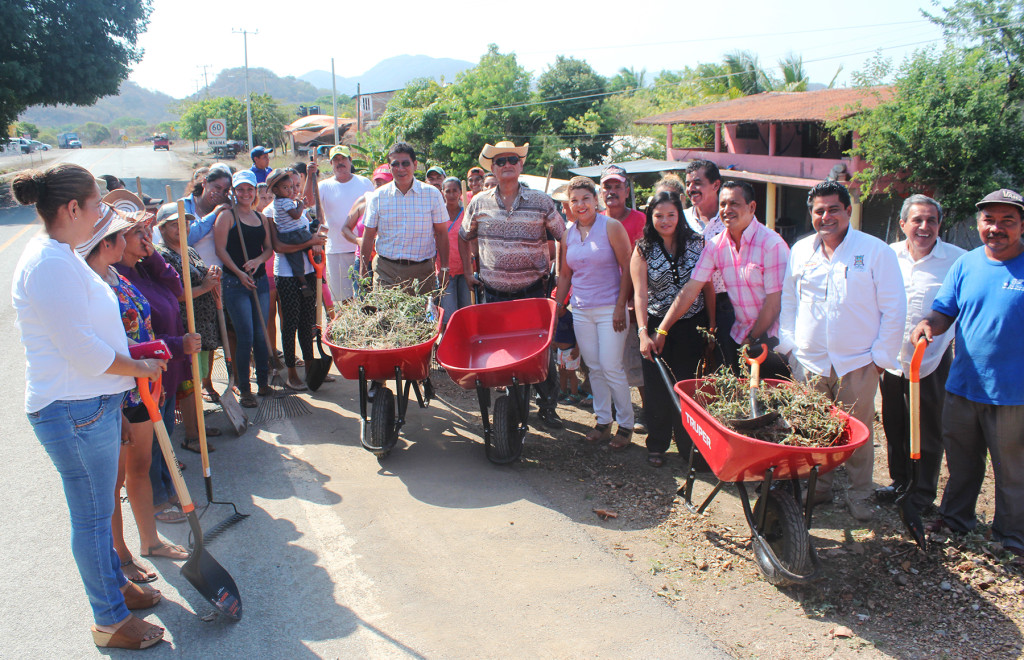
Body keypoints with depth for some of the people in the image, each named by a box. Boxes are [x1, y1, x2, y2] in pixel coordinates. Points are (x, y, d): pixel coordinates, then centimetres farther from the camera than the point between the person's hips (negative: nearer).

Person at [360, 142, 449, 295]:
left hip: (422, 270, 0)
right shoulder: (378, 197, 4)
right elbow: (368, 236, 9)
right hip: (386, 271, 0)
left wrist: (444, 268, 3)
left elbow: (441, 233, 7)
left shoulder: (432, 194, 3)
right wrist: (363, 272, 7)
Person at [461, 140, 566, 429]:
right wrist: (468, 272, 13)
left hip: (533, 291, -2)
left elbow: (566, 239, 4)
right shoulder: (479, 203, 3)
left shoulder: (540, 201, -2)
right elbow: (464, 237, 18)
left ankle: (548, 406, 14)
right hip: (494, 293, 2)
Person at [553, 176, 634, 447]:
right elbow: (565, 275, 15)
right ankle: (602, 420, 21)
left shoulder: (611, 227, -6)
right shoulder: (568, 234, 8)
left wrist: (621, 306, -12)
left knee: (611, 368, -6)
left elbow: (627, 268, -7)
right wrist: (557, 307, 10)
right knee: (594, 368, 9)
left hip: (609, 308, -4)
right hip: (580, 310, 5)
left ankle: (625, 425, 8)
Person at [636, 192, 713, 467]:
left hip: (692, 327, 1)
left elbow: (708, 287, 5)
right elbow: (640, 293, -11)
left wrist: (712, 325, 4)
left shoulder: (697, 244, 0)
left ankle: (690, 446, 22)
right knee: (658, 389, 5)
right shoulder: (643, 250, -2)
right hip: (656, 326, -1)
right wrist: (643, 333, -22)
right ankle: (657, 445, 22)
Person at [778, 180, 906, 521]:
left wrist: (882, 356, -4)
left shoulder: (876, 251, -3)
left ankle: (860, 496, 23)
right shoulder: (801, 250, 7)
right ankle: (818, 488, 26)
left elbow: (894, 309, -1)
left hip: (858, 363, -2)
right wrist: (788, 344, 8)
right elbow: (788, 301, 16)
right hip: (809, 362, 3)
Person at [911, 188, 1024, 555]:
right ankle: (955, 519, 36)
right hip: (962, 385, 4)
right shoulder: (966, 265, 5)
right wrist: (928, 325, -14)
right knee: (960, 460, 18)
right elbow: (945, 311, 8)